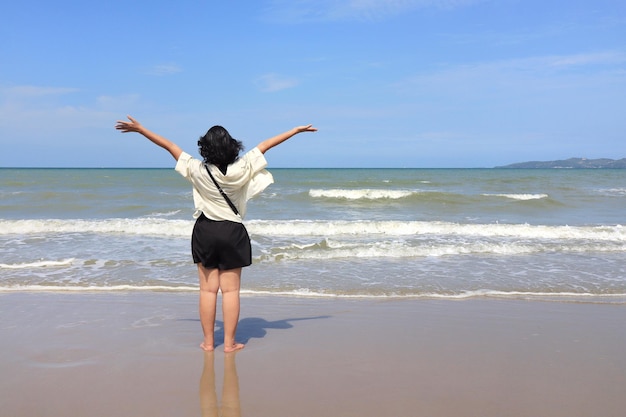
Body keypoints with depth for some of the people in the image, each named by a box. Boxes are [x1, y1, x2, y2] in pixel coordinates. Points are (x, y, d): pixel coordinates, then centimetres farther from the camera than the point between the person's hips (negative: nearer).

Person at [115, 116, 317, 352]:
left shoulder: (198, 171, -10)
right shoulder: (240, 170, -12)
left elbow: (169, 145, -2)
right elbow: (265, 145, -3)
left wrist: (140, 129, 6)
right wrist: (297, 130, 2)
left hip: (205, 232, 1)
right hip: (232, 233, -1)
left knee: (208, 290, 8)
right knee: (230, 290, 4)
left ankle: (208, 342, 14)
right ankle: (229, 343, 9)